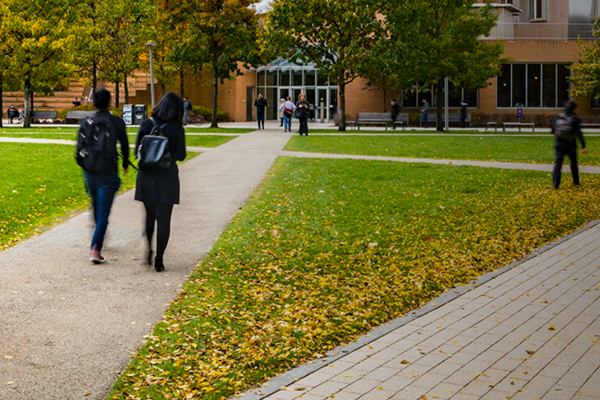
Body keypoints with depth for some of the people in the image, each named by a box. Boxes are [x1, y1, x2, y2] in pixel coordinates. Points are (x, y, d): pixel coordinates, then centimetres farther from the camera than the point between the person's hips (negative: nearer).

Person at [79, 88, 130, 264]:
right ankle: (95, 248, -11)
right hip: (108, 172, -3)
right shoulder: (117, 122, -8)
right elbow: (125, 146, 1)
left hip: (90, 171, 4)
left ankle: (99, 237, 41)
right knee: (103, 211, -2)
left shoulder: (85, 123, -1)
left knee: (96, 206, 25)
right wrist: (125, 164, 19)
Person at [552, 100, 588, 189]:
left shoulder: (558, 117, -1)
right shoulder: (575, 119, -10)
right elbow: (578, 133, -18)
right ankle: (576, 182, 31)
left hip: (559, 144, 1)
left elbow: (553, 130, 4)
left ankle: (555, 183, -21)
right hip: (571, 145, -1)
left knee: (558, 163, -3)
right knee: (574, 162, 19)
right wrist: (583, 146, -21)